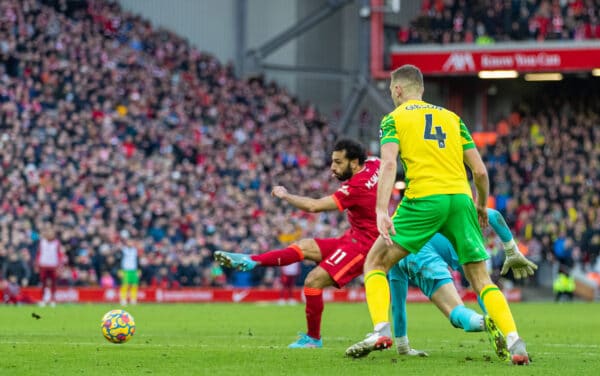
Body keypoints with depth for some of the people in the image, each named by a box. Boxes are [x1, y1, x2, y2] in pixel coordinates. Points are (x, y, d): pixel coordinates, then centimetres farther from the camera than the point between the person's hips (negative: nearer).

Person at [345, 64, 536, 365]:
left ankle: (381, 330, -9)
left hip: (424, 199, -4)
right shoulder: (451, 117, 21)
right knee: (480, 277, 11)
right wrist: (481, 205, 32)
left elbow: (388, 164, -8)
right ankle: (515, 343, -7)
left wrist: (381, 211, -17)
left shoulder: (394, 118, 10)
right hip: (461, 197, 4)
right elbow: (479, 170, 15)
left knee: (375, 262, 10)